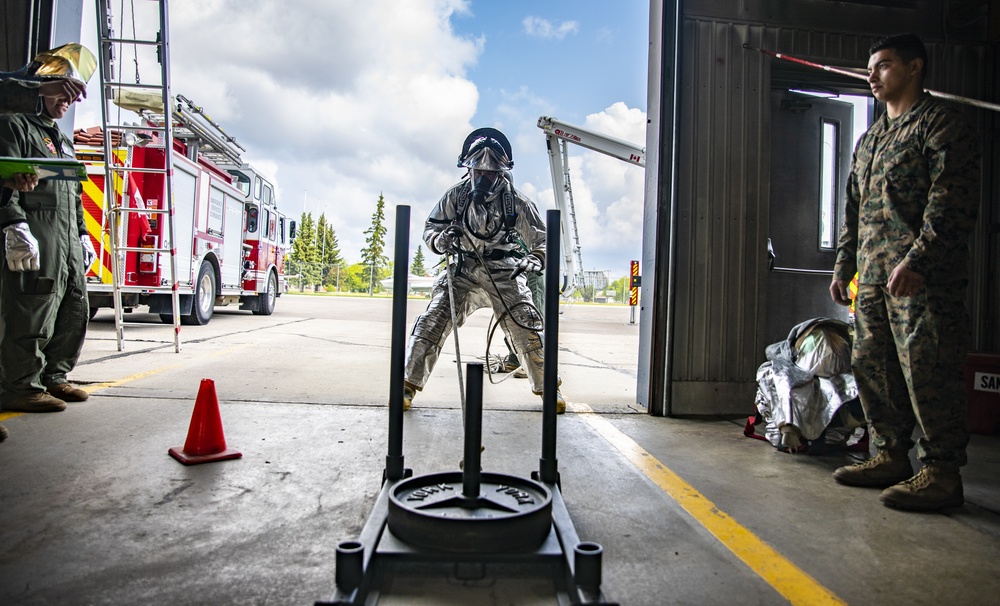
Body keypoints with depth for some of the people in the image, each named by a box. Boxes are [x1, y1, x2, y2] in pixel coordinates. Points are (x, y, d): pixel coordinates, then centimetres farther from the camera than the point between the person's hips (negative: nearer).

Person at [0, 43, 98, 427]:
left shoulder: (62, 140, 27)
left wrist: (82, 235, 22)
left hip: (67, 244, 9)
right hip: (34, 239, -9)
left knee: (75, 312, 9)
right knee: (32, 315, -8)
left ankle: (53, 377, 19)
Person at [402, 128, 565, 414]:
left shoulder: (517, 201, -6)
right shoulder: (456, 195, -3)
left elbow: (541, 240, -1)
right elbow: (429, 228, 4)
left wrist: (534, 259, -24)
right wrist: (441, 240, -20)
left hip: (504, 272, -1)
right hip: (463, 270, 1)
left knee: (526, 327, -10)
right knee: (432, 322, -12)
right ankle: (408, 384, -2)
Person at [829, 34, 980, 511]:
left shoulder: (940, 124, 0)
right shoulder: (869, 140, 24)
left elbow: (952, 200, -12)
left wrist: (917, 258, -21)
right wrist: (843, 266, 19)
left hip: (922, 276, -8)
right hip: (872, 276, 8)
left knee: (926, 372, -7)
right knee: (871, 365, 9)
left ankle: (942, 472, 3)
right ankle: (891, 456, 20)